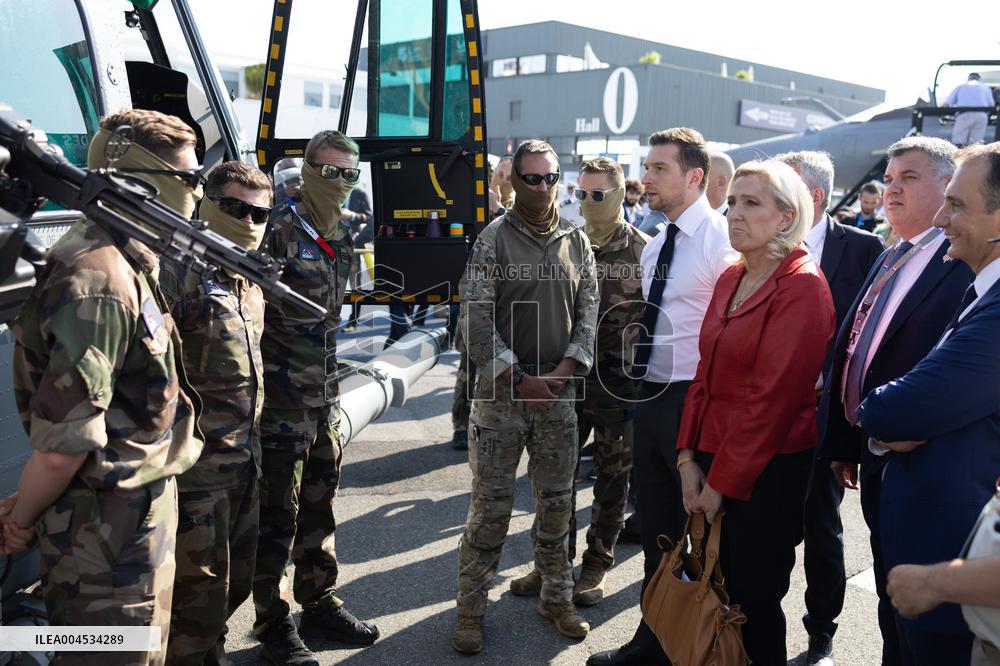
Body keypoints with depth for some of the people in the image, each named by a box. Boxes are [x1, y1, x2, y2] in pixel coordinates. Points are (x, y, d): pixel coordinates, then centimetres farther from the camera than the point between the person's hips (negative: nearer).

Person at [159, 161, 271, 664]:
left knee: (234, 584, 20)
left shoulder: (251, 282, 12)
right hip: (196, 468, -8)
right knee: (199, 597, 4)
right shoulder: (177, 271, -14)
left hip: (244, 464, 8)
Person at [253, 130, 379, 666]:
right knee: (278, 514, 4)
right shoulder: (282, 228, -14)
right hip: (284, 396, -8)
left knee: (319, 503, 17)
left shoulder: (340, 235, 12)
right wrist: (265, 376, -18)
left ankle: (320, 604, 32)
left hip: (324, 392, 8)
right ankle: (273, 623, 19)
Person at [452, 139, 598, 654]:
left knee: (557, 501, 12)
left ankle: (557, 597, 29)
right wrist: (519, 378, -11)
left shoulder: (577, 242, 9)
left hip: (558, 390, 4)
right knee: (491, 504, 2)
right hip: (502, 392, -3)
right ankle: (471, 607, 17)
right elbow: (476, 320, -8)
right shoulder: (492, 240, -3)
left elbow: (589, 310, 8)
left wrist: (566, 369, -6)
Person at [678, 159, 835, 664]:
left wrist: (722, 483, -14)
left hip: (767, 476, -7)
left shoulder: (802, 287, -15)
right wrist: (689, 458, 1)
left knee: (753, 604, 7)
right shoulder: (730, 280, 9)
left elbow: (773, 398, -19)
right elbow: (706, 375, 9)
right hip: (711, 465, 7)